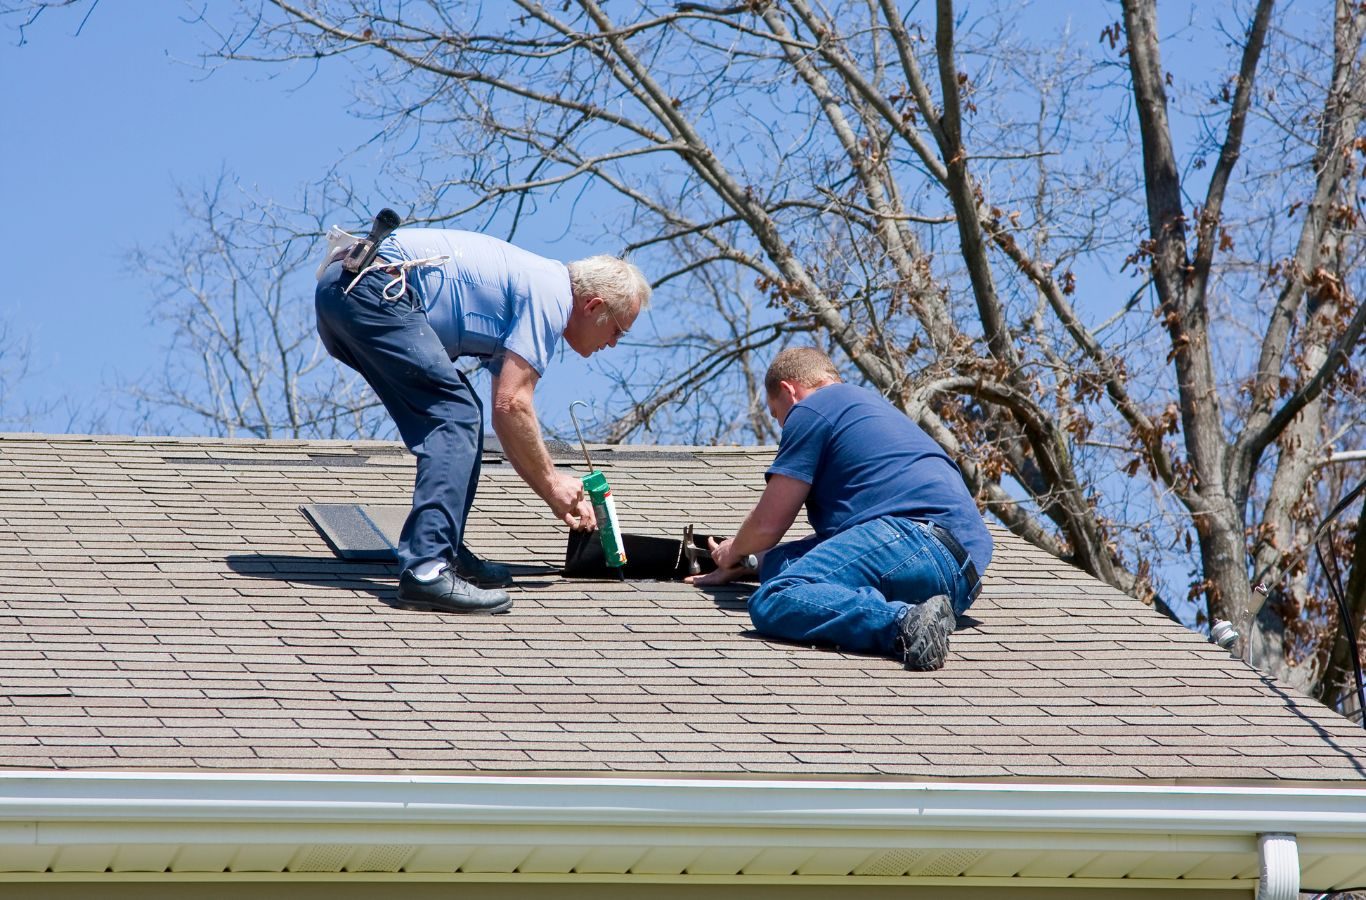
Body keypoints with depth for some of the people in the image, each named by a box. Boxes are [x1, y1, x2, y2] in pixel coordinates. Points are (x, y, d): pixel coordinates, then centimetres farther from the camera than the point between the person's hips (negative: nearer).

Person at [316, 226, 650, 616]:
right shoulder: (550, 296, -5)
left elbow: (508, 414, 33)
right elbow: (511, 405, -10)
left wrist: (558, 496, 33)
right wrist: (550, 480, 2)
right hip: (372, 291, -10)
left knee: (455, 418, 16)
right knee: (455, 416, -11)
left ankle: (444, 552, 18)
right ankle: (426, 569, -19)